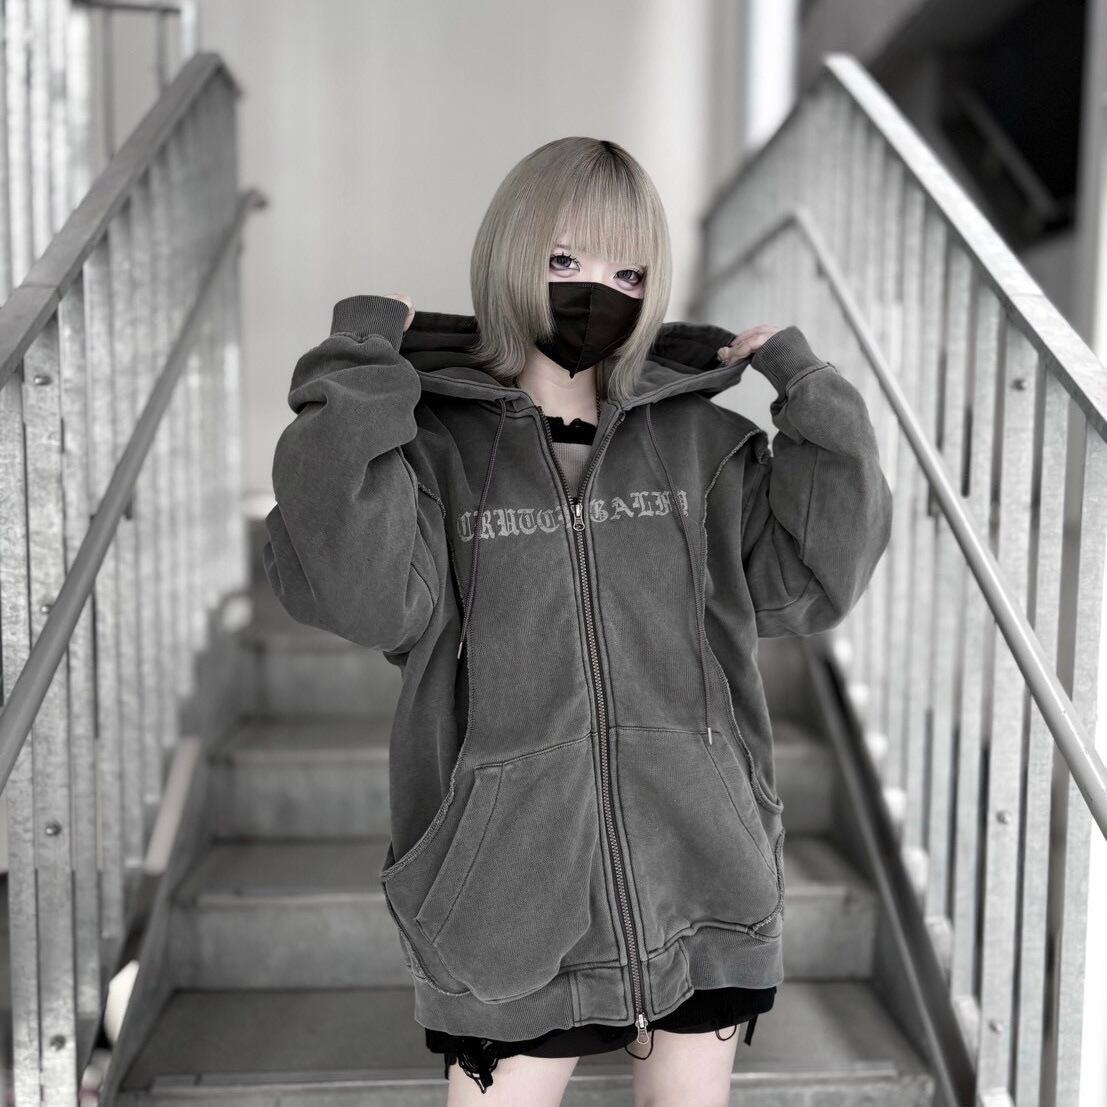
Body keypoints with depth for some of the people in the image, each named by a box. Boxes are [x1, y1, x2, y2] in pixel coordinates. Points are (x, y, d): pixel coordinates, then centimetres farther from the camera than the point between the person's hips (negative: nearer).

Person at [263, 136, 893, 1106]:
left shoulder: (699, 443, 7)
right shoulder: (432, 446, -2)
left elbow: (812, 580, 2)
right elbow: (358, 591, -19)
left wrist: (809, 388, -1)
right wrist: (359, 364, -15)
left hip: (696, 874, 3)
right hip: (512, 888, -2)